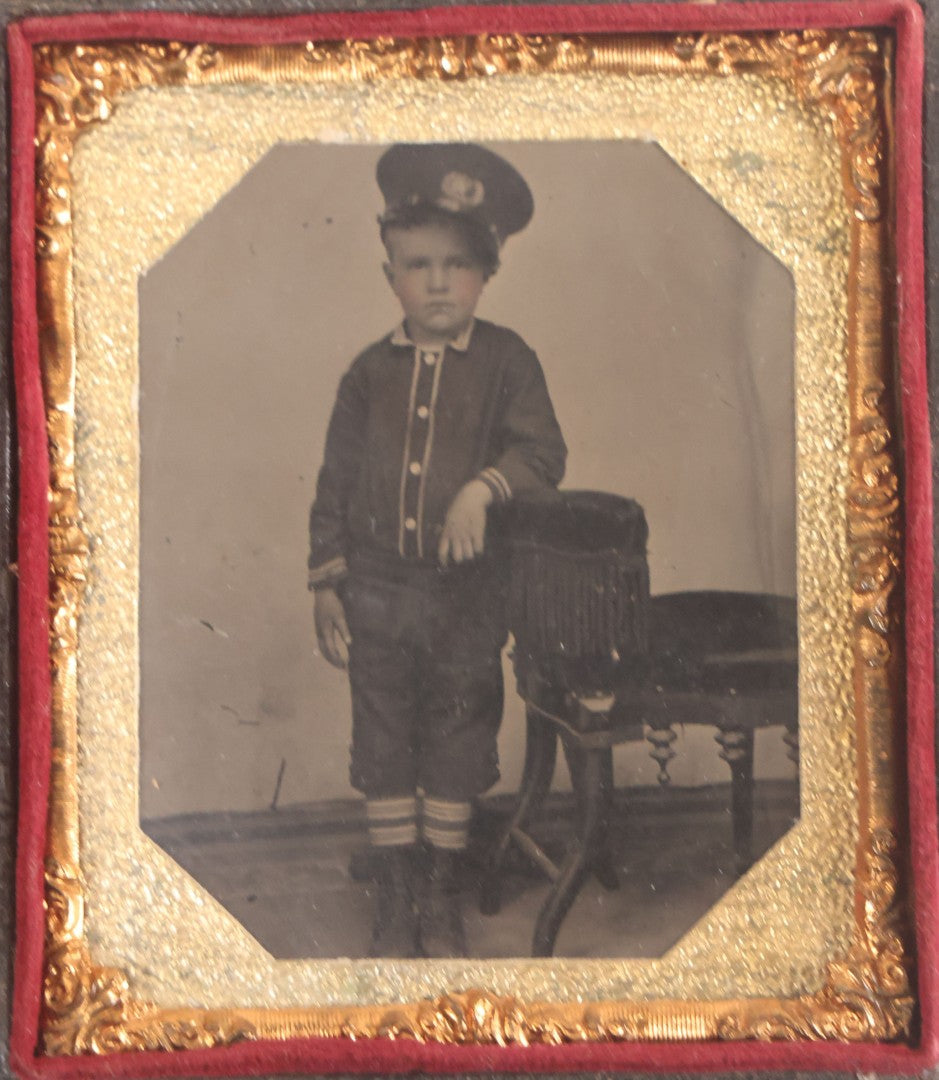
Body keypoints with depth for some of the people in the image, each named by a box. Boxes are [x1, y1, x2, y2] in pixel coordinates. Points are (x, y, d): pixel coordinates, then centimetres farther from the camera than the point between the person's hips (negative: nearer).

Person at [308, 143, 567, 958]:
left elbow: (543, 451, -12)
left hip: (468, 594, -1)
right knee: (384, 747, 8)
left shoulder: (507, 361, -3)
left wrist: (483, 487, -30)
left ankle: (441, 898, 28)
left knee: (455, 746, 11)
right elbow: (336, 482, 5)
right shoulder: (371, 371, 2)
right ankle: (396, 900, 23)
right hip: (378, 592, 2)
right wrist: (327, 584, 1)